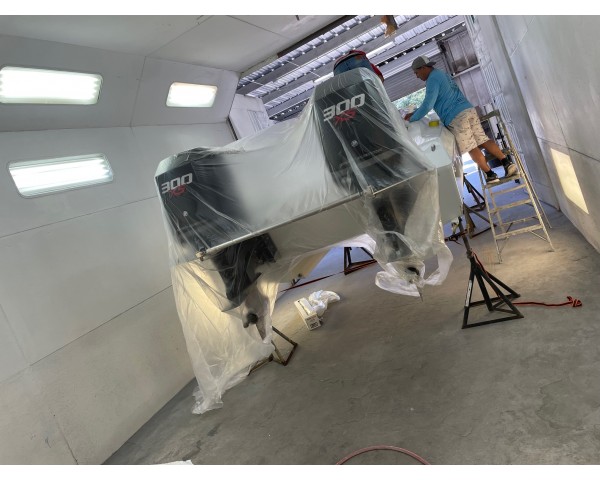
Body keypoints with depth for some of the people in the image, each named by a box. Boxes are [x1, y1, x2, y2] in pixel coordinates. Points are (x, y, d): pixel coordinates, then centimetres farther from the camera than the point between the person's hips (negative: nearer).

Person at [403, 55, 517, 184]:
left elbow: (428, 105, -14)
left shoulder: (433, 79, -7)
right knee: (483, 140, 7)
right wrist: (414, 113, 29)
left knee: (471, 148, -3)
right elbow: (430, 101, 32)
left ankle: (490, 175, -2)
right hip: (469, 110, 9)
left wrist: (412, 119, -2)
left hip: (456, 118, -9)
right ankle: (507, 162, 0)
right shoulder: (442, 74, 25)